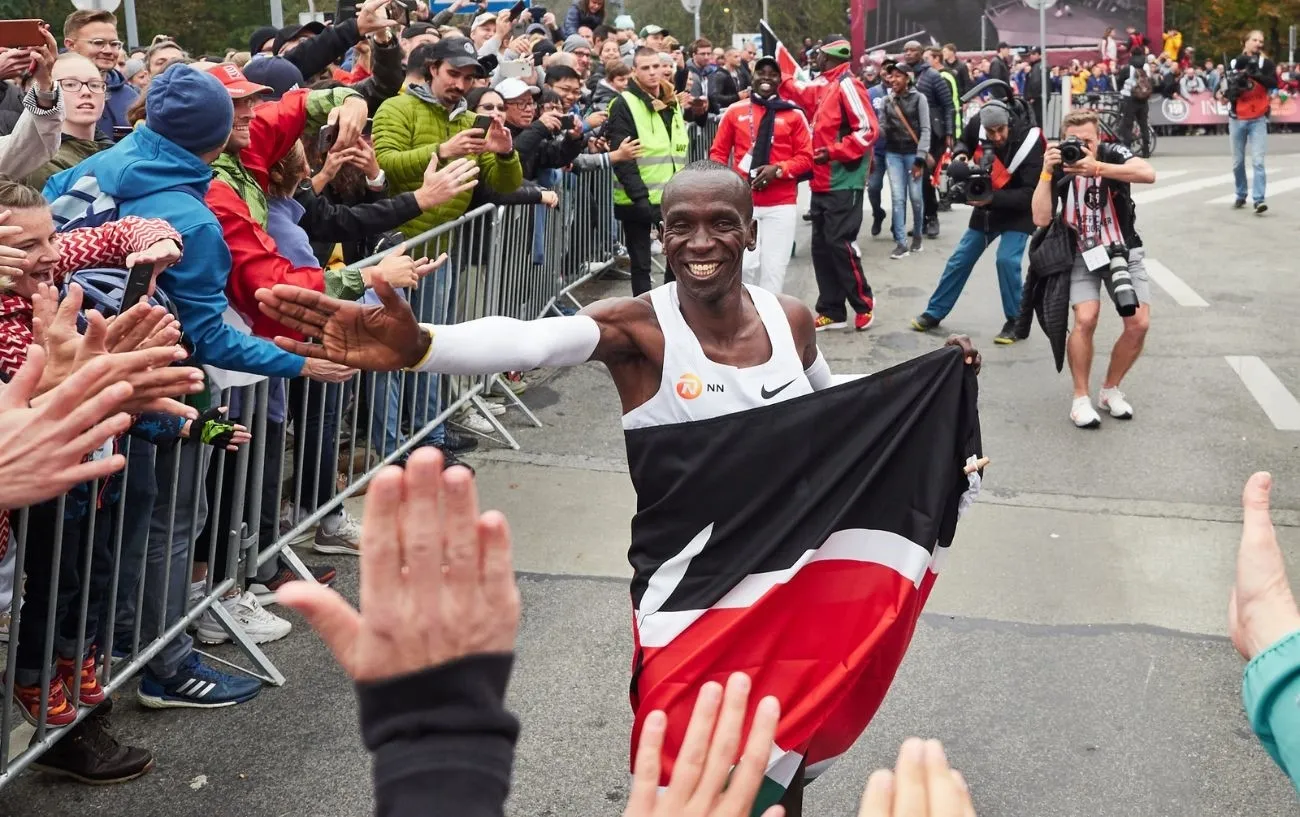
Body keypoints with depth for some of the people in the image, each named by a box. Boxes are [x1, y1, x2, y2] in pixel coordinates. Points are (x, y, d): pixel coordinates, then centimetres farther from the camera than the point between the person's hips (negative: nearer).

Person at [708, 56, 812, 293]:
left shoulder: (794, 114, 4)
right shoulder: (735, 111, 6)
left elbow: (806, 157, 3)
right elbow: (718, 152, 10)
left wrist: (778, 169, -13)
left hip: (781, 205, 0)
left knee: (774, 267, 3)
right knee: (745, 265, -4)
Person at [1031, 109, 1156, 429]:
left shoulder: (1113, 154, -14)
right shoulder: (1059, 168, -10)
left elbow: (1148, 174, -35)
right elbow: (1041, 219, -20)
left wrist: (1097, 168, -43)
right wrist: (1046, 172, -27)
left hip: (1123, 250, 1)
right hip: (1082, 254, 0)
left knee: (1139, 323, -11)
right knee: (1086, 320, -22)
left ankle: (1110, 390, 11)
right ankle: (1081, 398, -6)